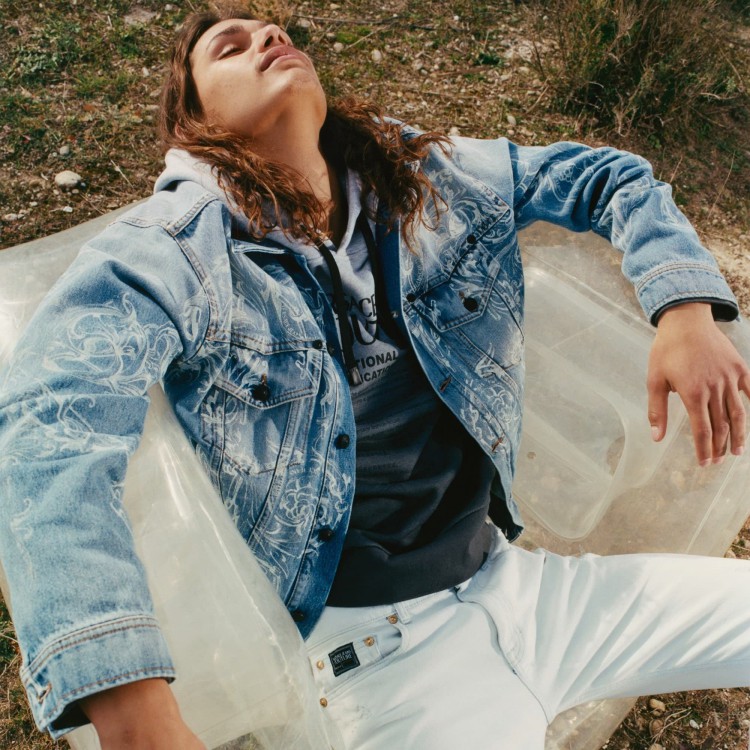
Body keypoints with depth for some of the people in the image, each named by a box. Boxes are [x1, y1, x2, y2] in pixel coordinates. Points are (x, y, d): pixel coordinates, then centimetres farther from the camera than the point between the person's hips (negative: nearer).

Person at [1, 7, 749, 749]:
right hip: (376, 641, -4)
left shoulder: (434, 178, 5)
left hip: (514, 576, 5)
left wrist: (686, 309, -4)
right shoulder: (165, 252, -10)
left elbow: (609, 176, 14)